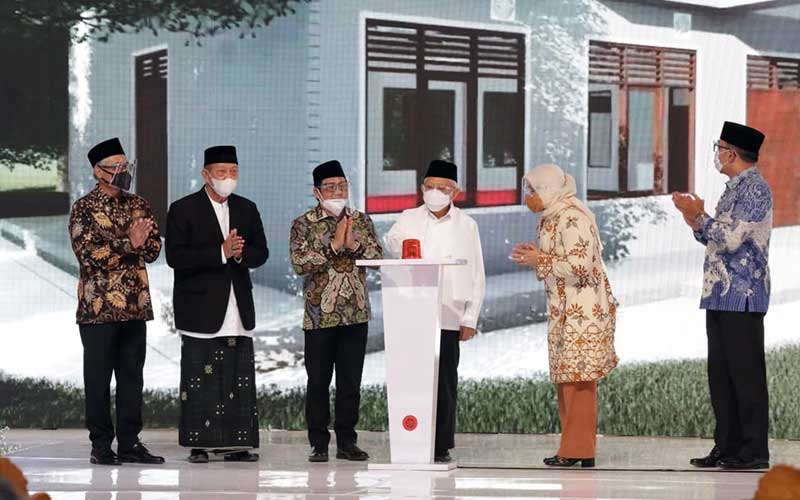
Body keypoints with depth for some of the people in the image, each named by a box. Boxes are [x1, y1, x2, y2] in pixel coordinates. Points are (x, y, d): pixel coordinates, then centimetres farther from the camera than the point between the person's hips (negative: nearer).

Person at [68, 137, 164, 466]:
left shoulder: (138, 205, 11)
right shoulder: (83, 208, -4)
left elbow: (154, 249, 6)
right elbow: (88, 254, -15)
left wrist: (141, 243, -16)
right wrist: (129, 244, -19)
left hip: (135, 304, 5)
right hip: (98, 305, -5)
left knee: (132, 375, 7)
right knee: (98, 377, 1)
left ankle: (129, 442, 13)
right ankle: (101, 445, 6)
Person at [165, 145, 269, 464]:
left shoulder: (247, 209, 14)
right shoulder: (183, 210, -1)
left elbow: (260, 253, 12)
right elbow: (175, 256, -11)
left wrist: (240, 254, -11)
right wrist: (221, 253, -17)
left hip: (238, 306, 4)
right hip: (200, 308, -4)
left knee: (240, 377, 2)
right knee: (200, 377, -4)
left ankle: (235, 444, 6)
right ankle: (198, 445, 0)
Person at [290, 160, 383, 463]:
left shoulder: (361, 221, 10)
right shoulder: (304, 225, -2)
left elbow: (378, 257, 2)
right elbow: (299, 263, -14)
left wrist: (355, 245, -15)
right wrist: (333, 246, -19)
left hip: (356, 313, 3)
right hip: (320, 314, -3)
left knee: (351, 381, 6)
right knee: (318, 382, 2)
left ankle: (347, 442, 13)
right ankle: (318, 444, 9)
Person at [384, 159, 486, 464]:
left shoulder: (466, 225, 9)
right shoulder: (409, 219, 13)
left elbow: (476, 276, 9)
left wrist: (470, 318, 3)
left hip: (448, 316, 0)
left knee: (444, 381, 0)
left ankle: (442, 446, 5)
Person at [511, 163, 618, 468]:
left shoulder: (572, 219, -16)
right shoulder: (552, 218, 15)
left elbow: (580, 267, -23)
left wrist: (540, 261, -15)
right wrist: (534, 258, 7)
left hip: (583, 311, -10)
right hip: (565, 311, 10)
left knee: (579, 380, -7)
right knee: (566, 380, 11)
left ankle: (579, 451, -5)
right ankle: (574, 447, 15)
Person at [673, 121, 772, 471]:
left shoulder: (755, 189, -12)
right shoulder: (734, 189, 18)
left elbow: (731, 238, -21)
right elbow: (715, 240, 24)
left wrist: (699, 216, -10)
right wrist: (693, 217, 10)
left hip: (742, 297, -10)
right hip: (721, 295, 10)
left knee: (746, 374, -6)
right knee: (720, 373, 11)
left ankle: (754, 451, -2)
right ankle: (727, 446, 16)